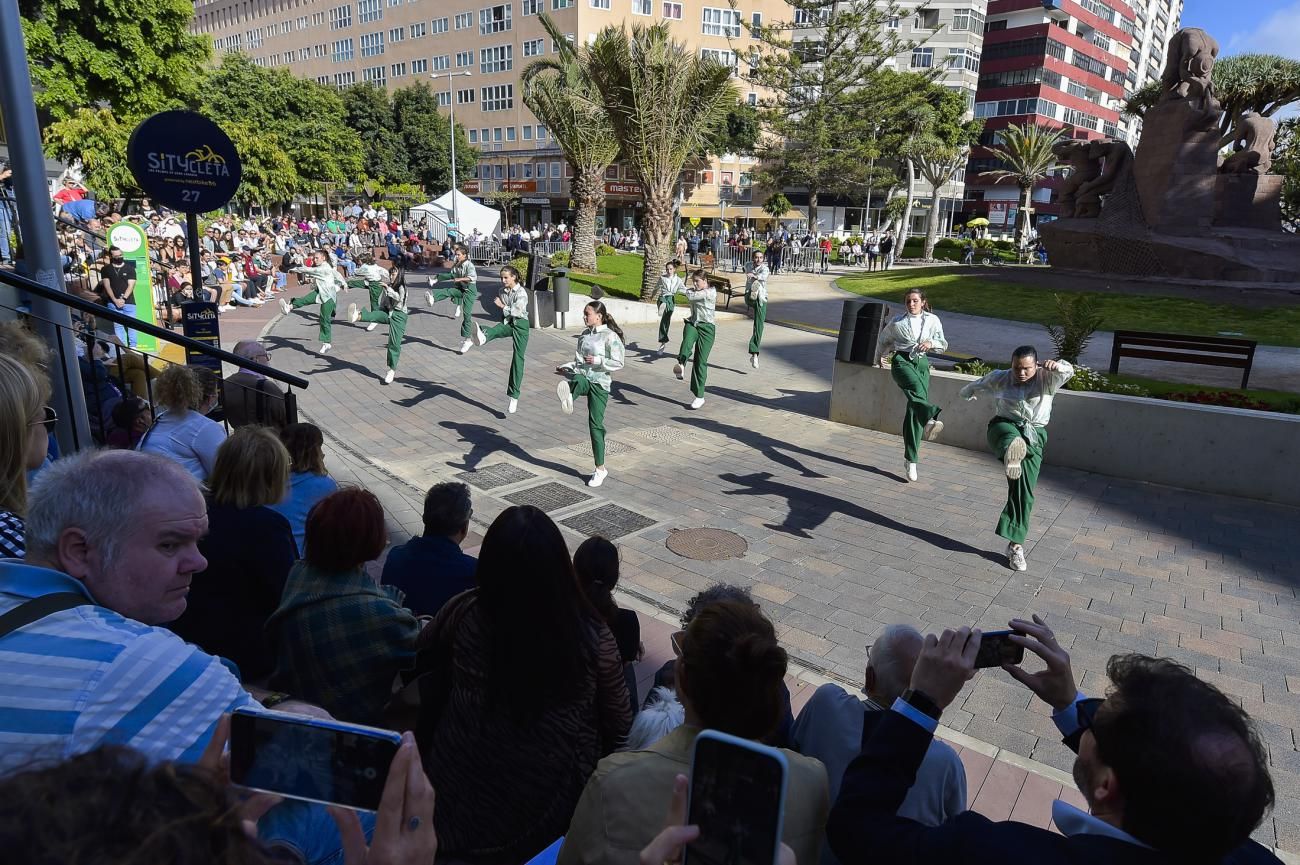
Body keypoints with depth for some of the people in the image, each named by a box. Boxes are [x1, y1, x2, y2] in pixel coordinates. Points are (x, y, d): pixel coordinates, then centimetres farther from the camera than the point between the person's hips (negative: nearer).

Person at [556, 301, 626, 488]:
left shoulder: (611, 336, -5)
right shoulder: (584, 335, 14)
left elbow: (618, 363, -8)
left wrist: (598, 360, -17)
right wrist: (567, 367, 5)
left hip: (599, 383, -5)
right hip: (581, 376, 5)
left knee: (595, 424, -2)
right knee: (576, 382, -36)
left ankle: (600, 469, 10)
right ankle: (567, 395, -73)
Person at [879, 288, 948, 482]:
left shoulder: (932, 320, 9)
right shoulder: (897, 322, 6)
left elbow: (943, 344, 13)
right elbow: (884, 338, 24)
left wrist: (931, 343, -6)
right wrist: (883, 354, 14)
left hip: (921, 364, 2)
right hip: (902, 361, -2)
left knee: (914, 411, -3)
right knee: (916, 389, -36)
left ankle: (910, 460, 4)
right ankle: (931, 419, -69)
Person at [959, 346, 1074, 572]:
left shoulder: (1047, 379, -4)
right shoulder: (999, 378, 3)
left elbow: (1068, 372, -25)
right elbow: (978, 385, 26)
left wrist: (1057, 365, -49)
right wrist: (967, 392, 47)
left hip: (1033, 436, -1)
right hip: (1004, 426, 1)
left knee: (1024, 492, -6)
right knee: (1011, 435, -40)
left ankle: (1015, 545, 0)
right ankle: (1012, 453, -78)